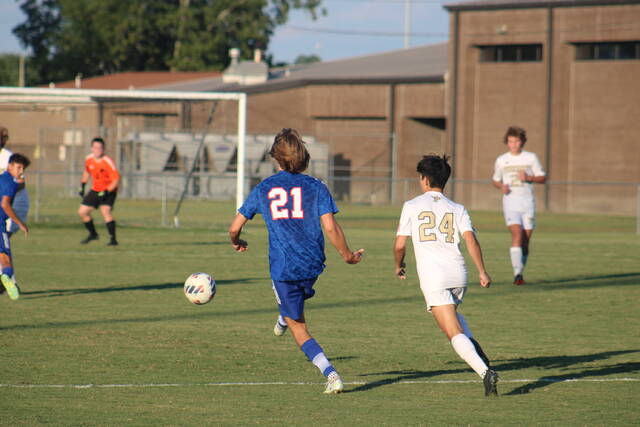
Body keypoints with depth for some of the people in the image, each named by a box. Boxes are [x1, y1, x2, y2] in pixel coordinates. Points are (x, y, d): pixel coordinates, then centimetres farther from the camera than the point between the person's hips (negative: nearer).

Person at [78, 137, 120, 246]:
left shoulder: (108, 162, -22)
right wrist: (82, 186, 15)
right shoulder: (89, 159, -3)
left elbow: (116, 180, -24)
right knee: (82, 212, 5)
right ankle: (93, 234, 28)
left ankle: (113, 239, -23)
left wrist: (106, 192, -32)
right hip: (95, 190, 7)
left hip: (109, 191, -7)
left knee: (105, 211, -27)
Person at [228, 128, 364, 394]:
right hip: (312, 263, 1)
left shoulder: (263, 189, 3)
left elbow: (235, 227, 6)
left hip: (282, 267, -1)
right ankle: (283, 319, 62)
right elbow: (330, 228, -9)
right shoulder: (315, 187, 0)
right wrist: (347, 255, 6)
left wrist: (236, 242, 29)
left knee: (298, 328, 5)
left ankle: (331, 374, -9)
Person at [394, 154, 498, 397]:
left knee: (454, 333, -10)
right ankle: (476, 351, 8)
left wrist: (399, 266, 26)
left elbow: (399, 245, 7)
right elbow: (470, 240, -1)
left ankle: (485, 372, -29)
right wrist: (482, 272, -2)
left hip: (433, 277, -4)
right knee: (452, 314, 33)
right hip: (458, 273, 4)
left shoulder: (412, 206, 7)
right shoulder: (457, 209, 14)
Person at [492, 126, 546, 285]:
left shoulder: (531, 158, 6)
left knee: (525, 240, 2)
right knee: (517, 235, -20)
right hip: (510, 202, -1)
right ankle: (517, 273, -28)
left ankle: (520, 273, 18)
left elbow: (542, 177, 9)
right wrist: (501, 186, -2)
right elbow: (495, 180, 21)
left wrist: (529, 178, -10)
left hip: (527, 202, 1)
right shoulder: (501, 160, 9)